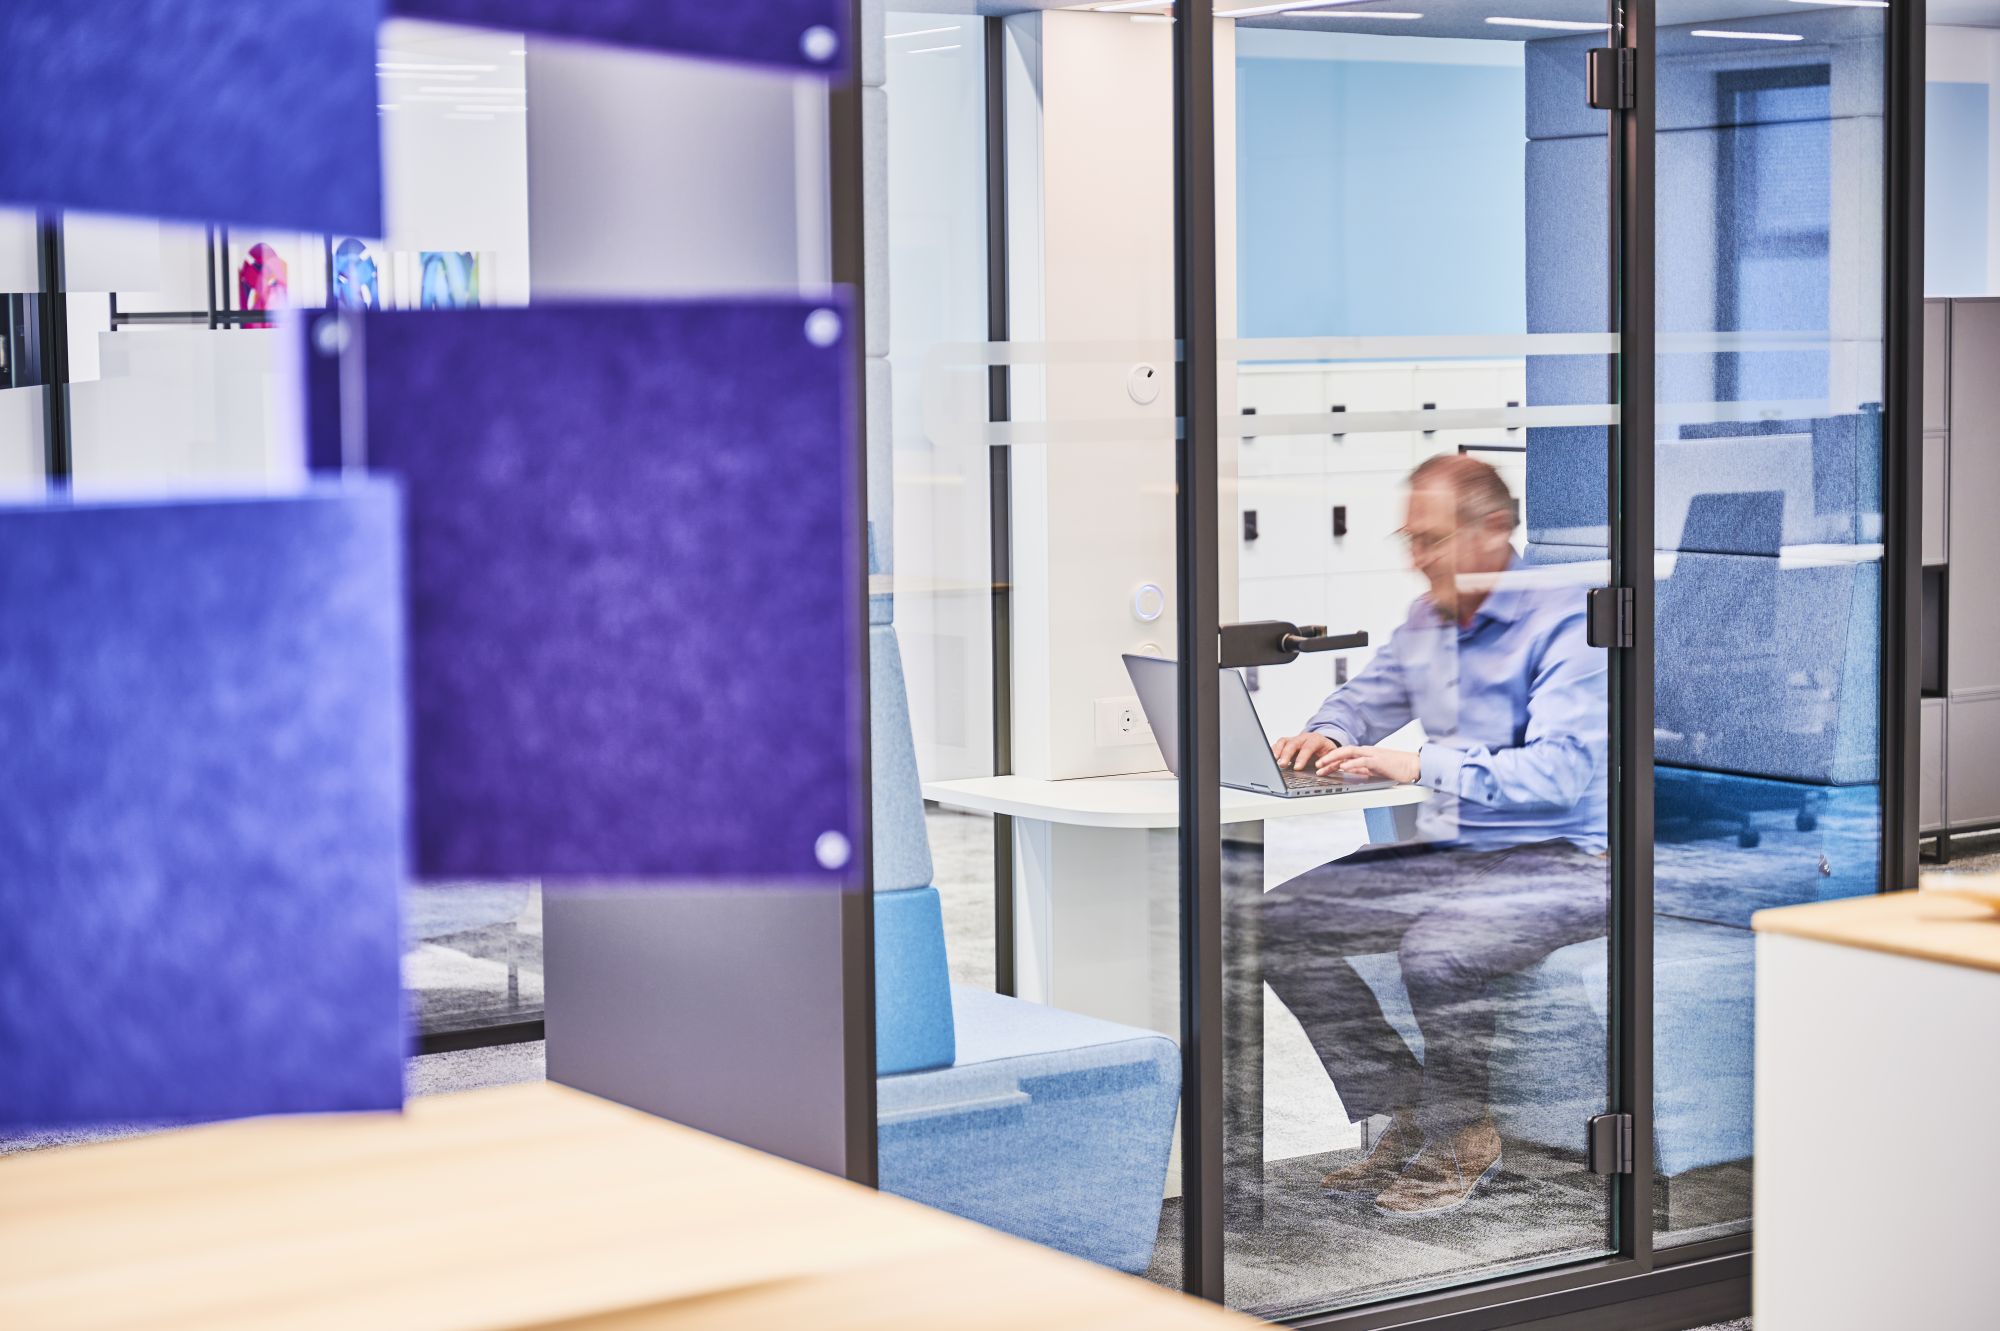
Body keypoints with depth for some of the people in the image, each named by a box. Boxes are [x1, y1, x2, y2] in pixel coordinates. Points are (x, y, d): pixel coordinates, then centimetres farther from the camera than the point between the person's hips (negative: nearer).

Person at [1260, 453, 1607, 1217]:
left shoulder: (1565, 618, -14)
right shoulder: (1427, 621, 12)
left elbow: (1563, 768, -26)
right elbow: (1367, 697, 29)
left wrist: (1422, 767, -32)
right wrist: (1325, 737, 4)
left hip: (1556, 864, -8)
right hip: (1444, 853, 8)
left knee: (1435, 949, -35)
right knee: (1282, 921, -7)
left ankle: (1465, 1138, -7)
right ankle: (1402, 1118, 2)